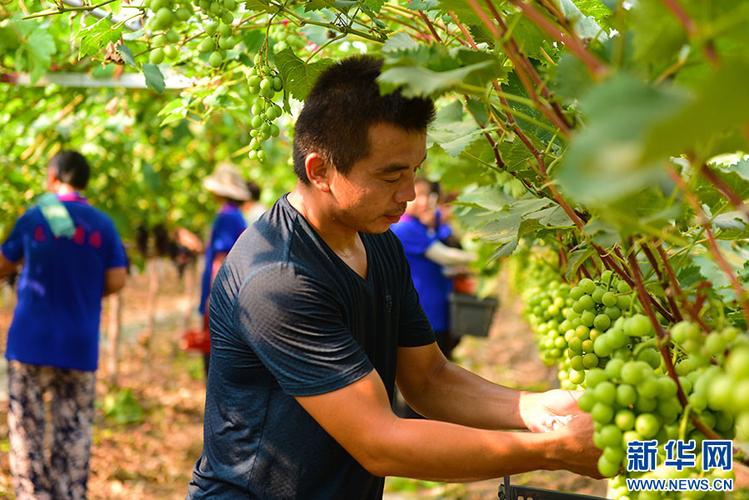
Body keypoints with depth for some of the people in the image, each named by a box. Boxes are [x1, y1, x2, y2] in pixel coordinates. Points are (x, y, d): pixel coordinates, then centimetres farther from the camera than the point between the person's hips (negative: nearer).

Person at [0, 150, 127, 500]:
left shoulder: (33, 218, -2)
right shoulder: (103, 225, 0)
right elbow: (116, 281, -3)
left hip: (32, 341, -1)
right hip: (79, 346, 1)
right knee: (74, 431, 8)